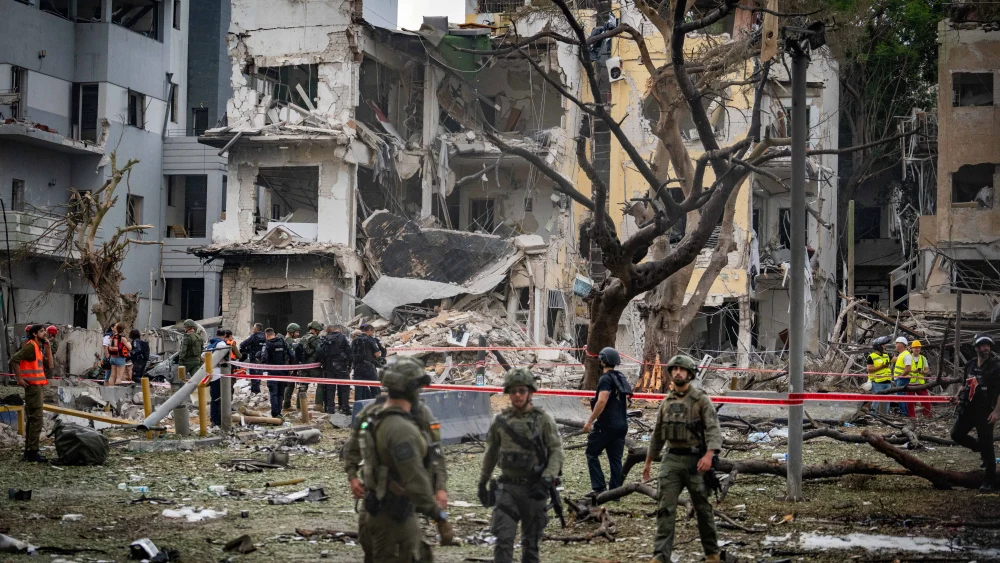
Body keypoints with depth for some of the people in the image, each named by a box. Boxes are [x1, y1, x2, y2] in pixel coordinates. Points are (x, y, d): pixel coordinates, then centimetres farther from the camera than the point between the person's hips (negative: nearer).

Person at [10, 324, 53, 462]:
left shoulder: (38, 347, 16)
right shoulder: (31, 346, -13)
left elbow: (49, 364, 13)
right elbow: (14, 360, -22)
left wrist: (48, 347, 6)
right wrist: (20, 379, -19)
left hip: (36, 386, 10)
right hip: (32, 385, -10)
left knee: (32, 419, 12)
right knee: (36, 418, -11)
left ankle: (29, 452, 16)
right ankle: (32, 452, -12)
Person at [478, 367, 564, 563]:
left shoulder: (544, 420, -2)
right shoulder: (500, 421, 6)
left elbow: (556, 451, -5)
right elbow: (491, 453, 17)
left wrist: (547, 480, -17)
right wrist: (482, 483, 20)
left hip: (534, 488, -1)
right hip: (508, 487, 1)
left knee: (531, 542, 8)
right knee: (503, 539, -10)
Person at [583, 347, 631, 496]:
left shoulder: (606, 379, -12)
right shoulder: (621, 378, 15)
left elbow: (602, 401, -23)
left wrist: (590, 421, -21)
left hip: (606, 424, -8)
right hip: (622, 425, 8)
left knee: (592, 454, 3)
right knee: (615, 459, 9)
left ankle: (599, 488, -4)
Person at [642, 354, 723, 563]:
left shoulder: (701, 399, -5)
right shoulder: (666, 402, 11)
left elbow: (713, 429, -13)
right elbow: (657, 434, 20)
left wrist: (709, 455, -28)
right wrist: (648, 461, 21)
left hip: (695, 461, -4)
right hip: (671, 460, 4)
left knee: (703, 509, 7)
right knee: (666, 508, -6)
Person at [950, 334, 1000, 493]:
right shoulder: (970, 365, 10)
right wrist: (958, 396, 7)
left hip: (985, 410, -7)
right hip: (968, 407, 7)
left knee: (986, 443, -5)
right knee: (957, 434, 9)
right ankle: (983, 451, 28)